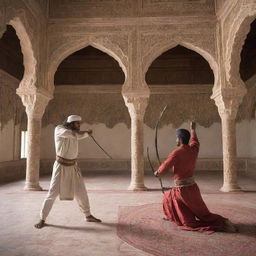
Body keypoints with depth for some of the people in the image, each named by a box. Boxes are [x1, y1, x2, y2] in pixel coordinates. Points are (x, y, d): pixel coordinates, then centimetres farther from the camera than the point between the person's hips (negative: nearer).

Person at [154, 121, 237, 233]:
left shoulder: (177, 152, -18)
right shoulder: (193, 149, 2)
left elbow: (165, 166, -12)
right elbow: (195, 141, 25)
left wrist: (157, 172, 8)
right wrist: (193, 129, 40)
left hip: (182, 190, -8)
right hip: (192, 187, 8)